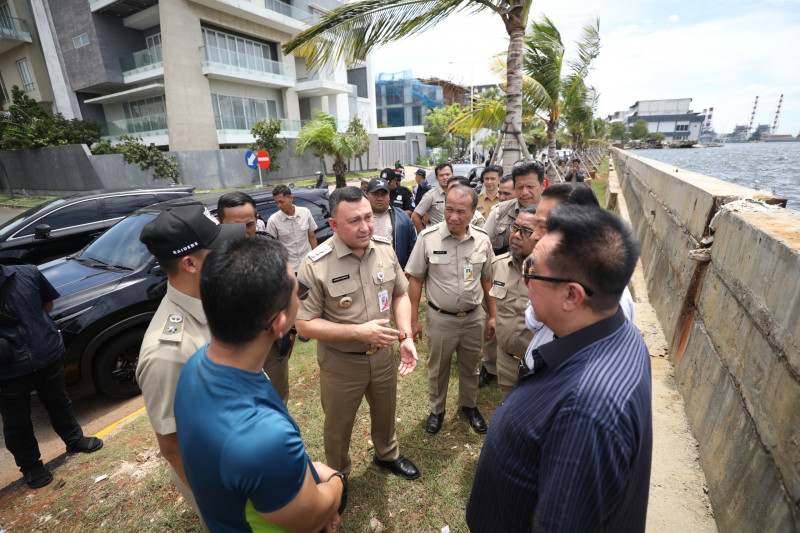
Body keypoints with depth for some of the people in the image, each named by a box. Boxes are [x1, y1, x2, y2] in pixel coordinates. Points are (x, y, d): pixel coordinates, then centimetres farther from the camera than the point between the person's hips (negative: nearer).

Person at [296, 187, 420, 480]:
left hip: (383, 354, 4)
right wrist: (359, 332, -28)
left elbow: (400, 294, 2)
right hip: (341, 363, -4)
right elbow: (304, 324, -20)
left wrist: (406, 336, -12)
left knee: (385, 413, 28)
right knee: (338, 426, 20)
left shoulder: (385, 249, -9)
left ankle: (387, 455, 60)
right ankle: (336, 478, 52)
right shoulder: (316, 265, -24)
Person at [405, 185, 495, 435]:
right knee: (437, 368, 17)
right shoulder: (428, 237, -14)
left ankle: (469, 405, 48)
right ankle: (437, 409, 42)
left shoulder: (482, 239, -5)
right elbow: (415, 279, -8)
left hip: (473, 317, 3)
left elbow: (486, 280, 5)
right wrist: (413, 320, -7)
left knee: (470, 366, 22)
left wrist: (493, 315, 7)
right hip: (440, 318, -2)